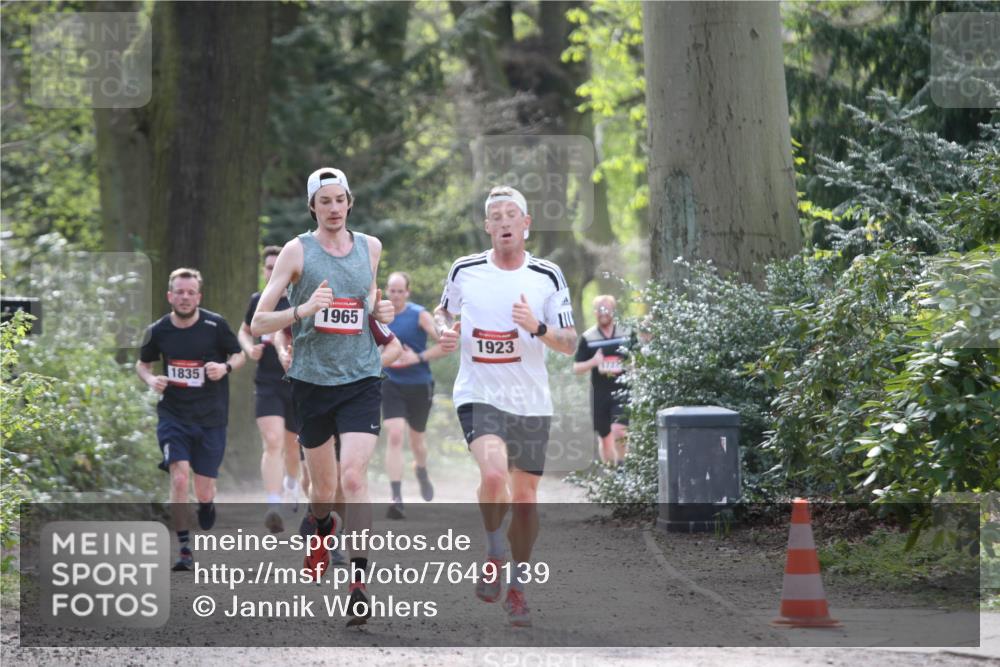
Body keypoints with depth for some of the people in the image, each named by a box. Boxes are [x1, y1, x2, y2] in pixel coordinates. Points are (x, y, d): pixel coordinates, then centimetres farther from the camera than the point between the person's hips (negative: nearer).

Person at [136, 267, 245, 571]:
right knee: (179, 478, -18)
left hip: (211, 418, 0)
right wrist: (151, 379, -8)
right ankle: (185, 550, -8)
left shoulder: (215, 325, -6)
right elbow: (142, 363, 14)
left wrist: (226, 367, -15)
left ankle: (206, 502, 43)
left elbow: (239, 354, 7)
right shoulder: (158, 330, -2)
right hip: (173, 416, 0)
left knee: (204, 494, 3)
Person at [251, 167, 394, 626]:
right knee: (323, 488, 13)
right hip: (312, 380, 0)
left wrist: (381, 312, 4)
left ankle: (359, 581, -16)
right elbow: (258, 323, -6)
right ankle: (321, 527, 49)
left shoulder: (370, 247, 6)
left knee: (353, 475, -17)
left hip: (361, 380, 0)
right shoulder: (297, 251, -4)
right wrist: (303, 310, -23)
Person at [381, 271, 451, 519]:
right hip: (392, 384, 1)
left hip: (419, 386, -1)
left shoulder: (420, 315, -9)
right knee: (395, 435, -17)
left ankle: (421, 472, 50)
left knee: (416, 438, 15)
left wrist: (418, 358, -20)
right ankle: (396, 497, -19)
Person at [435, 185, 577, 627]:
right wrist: (443, 330, -3)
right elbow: (443, 309, 20)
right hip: (478, 396, -2)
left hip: (530, 403, 2)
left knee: (525, 499, 6)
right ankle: (494, 556, -1)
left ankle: (517, 587, 24)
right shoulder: (465, 271, 0)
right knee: (494, 475, -27)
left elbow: (570, 344, -1)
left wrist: (538, 328, -21)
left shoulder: (547, 277, -1)